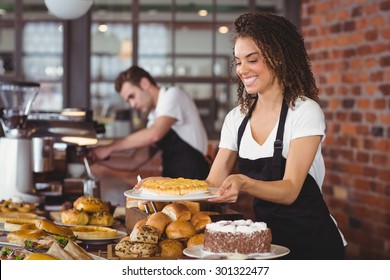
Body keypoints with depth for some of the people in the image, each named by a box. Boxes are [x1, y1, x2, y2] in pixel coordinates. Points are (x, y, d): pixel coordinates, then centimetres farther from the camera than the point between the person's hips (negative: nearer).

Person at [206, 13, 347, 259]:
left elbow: (289, 191, -20)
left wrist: (243, 182, -38)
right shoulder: (236, 118, 6)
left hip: (311, 241, -5)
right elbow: (213, 184, 1)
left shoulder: (305, 112, -11)